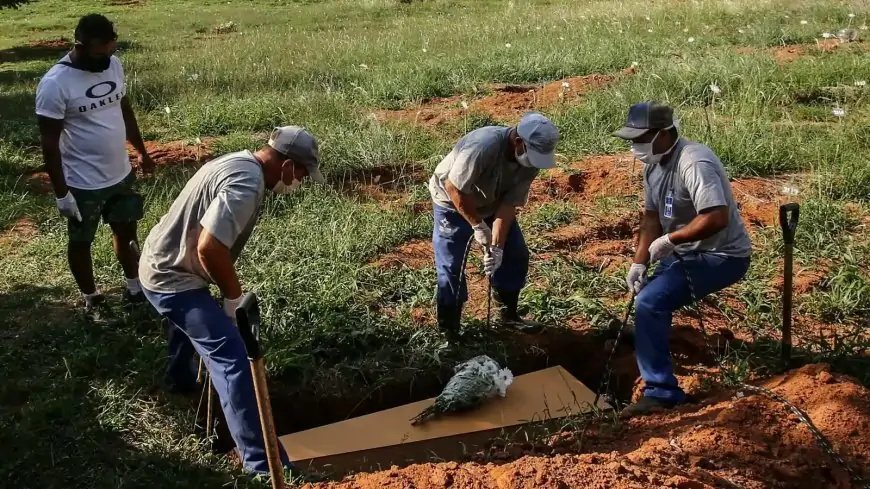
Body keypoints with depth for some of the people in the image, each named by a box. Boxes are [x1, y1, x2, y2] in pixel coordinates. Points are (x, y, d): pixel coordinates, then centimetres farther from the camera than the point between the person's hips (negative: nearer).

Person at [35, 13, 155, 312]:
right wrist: (61, 192, -17)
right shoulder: (55, 84, -22)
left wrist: (142, 151, 19)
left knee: (126, 232, 21)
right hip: (83, 185, -6)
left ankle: (134, 288, 40)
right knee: (81, 242, 14)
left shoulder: (114, 65, -2)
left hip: (121, 175, 6)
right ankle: (91, 299, 31)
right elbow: (49, 142, -18)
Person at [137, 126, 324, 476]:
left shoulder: (239, 163, 6)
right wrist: (234, 295, -18)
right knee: (232, 360, -14)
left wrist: (228, 291, 15)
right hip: (173, 277, -11)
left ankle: (180, 381, 66)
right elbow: (210, 247, -34)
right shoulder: (246, 184, -26)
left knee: (191, 324, 38)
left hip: (163, 265, 11)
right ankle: (263, 462, -14)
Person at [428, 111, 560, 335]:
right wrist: (478, 225, -27)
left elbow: (509, 205, -17)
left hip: (493, 203, 6)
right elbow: (454, 188, -32)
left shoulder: (529, 163, -19)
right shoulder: (483, 146, -39)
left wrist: (497, 246, -24)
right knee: (451, 266, -8)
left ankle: (508, 314, 22)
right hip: (452, 202, -6)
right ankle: (448, 329, 6)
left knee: (516, 255, 5)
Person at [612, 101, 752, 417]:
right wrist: (639, 263, -4)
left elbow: (716, 218, -37)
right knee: (646, 289, 24)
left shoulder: (694, 163, -27)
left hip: (721, 256, -10)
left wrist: (669, 240, -27)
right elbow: (652, 216, 7)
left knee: (650, 302, -24)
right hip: (686, 251, 10)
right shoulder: (654, 164, 3)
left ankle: (661, 392, -19)